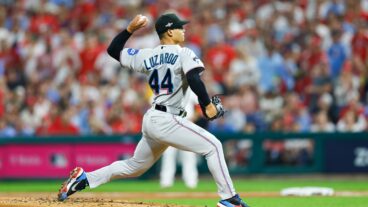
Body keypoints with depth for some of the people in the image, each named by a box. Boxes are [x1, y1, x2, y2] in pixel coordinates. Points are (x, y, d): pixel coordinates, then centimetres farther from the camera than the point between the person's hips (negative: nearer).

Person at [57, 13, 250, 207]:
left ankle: (84, 178, 19)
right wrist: (207, 104, -15)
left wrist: (130, 29, 20)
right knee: (213, 146, -5)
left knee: (135, 166, 23)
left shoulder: (147, 55, 13)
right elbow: (193, 79, -22)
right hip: (167, 120, -8)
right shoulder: (183, 53, -4)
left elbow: (113, 50, 20)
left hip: (150, 120, 8)